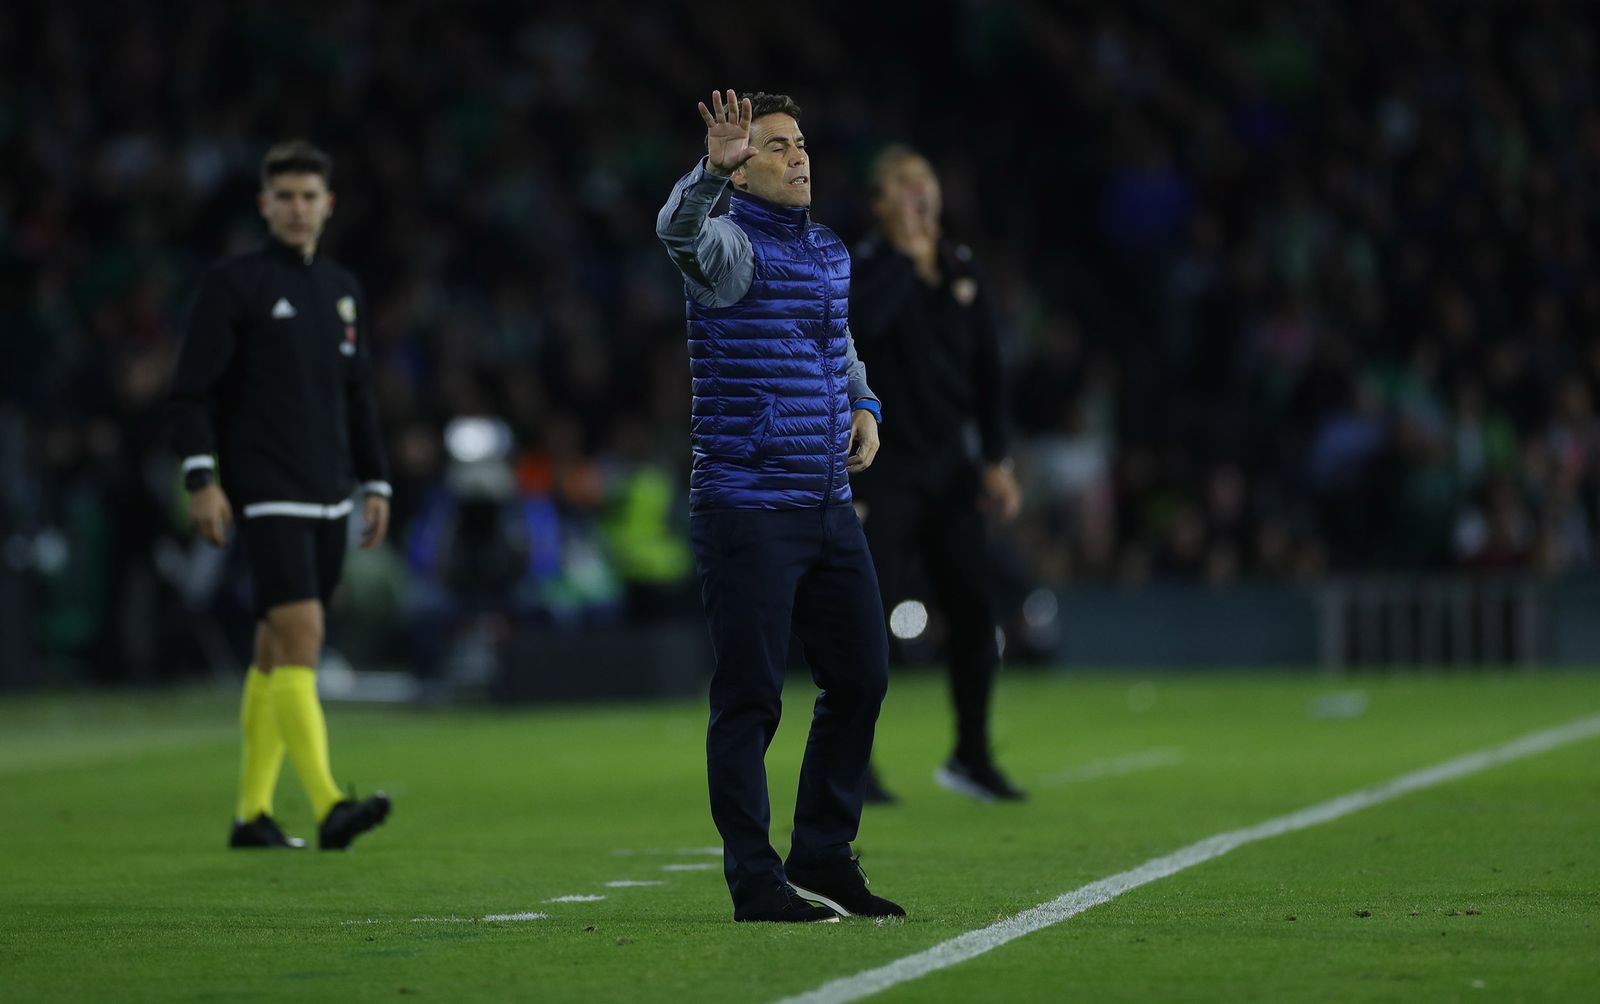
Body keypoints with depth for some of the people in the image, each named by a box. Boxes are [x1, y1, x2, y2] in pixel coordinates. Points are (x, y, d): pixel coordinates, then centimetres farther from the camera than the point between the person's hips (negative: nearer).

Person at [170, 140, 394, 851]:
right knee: (301, 634, -18)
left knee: (277, 653, 9)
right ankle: (329, 806, -26)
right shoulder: (233, 284, -3)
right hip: (267, 497, -7)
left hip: (328, 499, 7)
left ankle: (252, 813, 14)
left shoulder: (343, 291, 16)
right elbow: (193, 389, -7)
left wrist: (376, 484, 17)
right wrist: (201, 480, -16)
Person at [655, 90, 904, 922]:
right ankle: (755, 883, 1)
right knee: (749, 698, -5)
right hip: (745, 507, -8)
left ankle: (823, 861, 23)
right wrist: (712, 168, -53)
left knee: (861, 679, 11)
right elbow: (678, 230, -34)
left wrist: (864, 406, 15)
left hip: (828, 508, 8)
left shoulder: (829, 252, 14)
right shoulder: (734, 247, -10)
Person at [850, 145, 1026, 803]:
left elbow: (986, 368, 14)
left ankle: (971, 756, 18)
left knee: (975, 612, 5)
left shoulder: (961, 269, 10)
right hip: (885, 471, -6)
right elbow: (859, 322, -31)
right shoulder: (871, 266, -8)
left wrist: (996, 461, 10)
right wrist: (906, 253, -23)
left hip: (949, 468, 6)